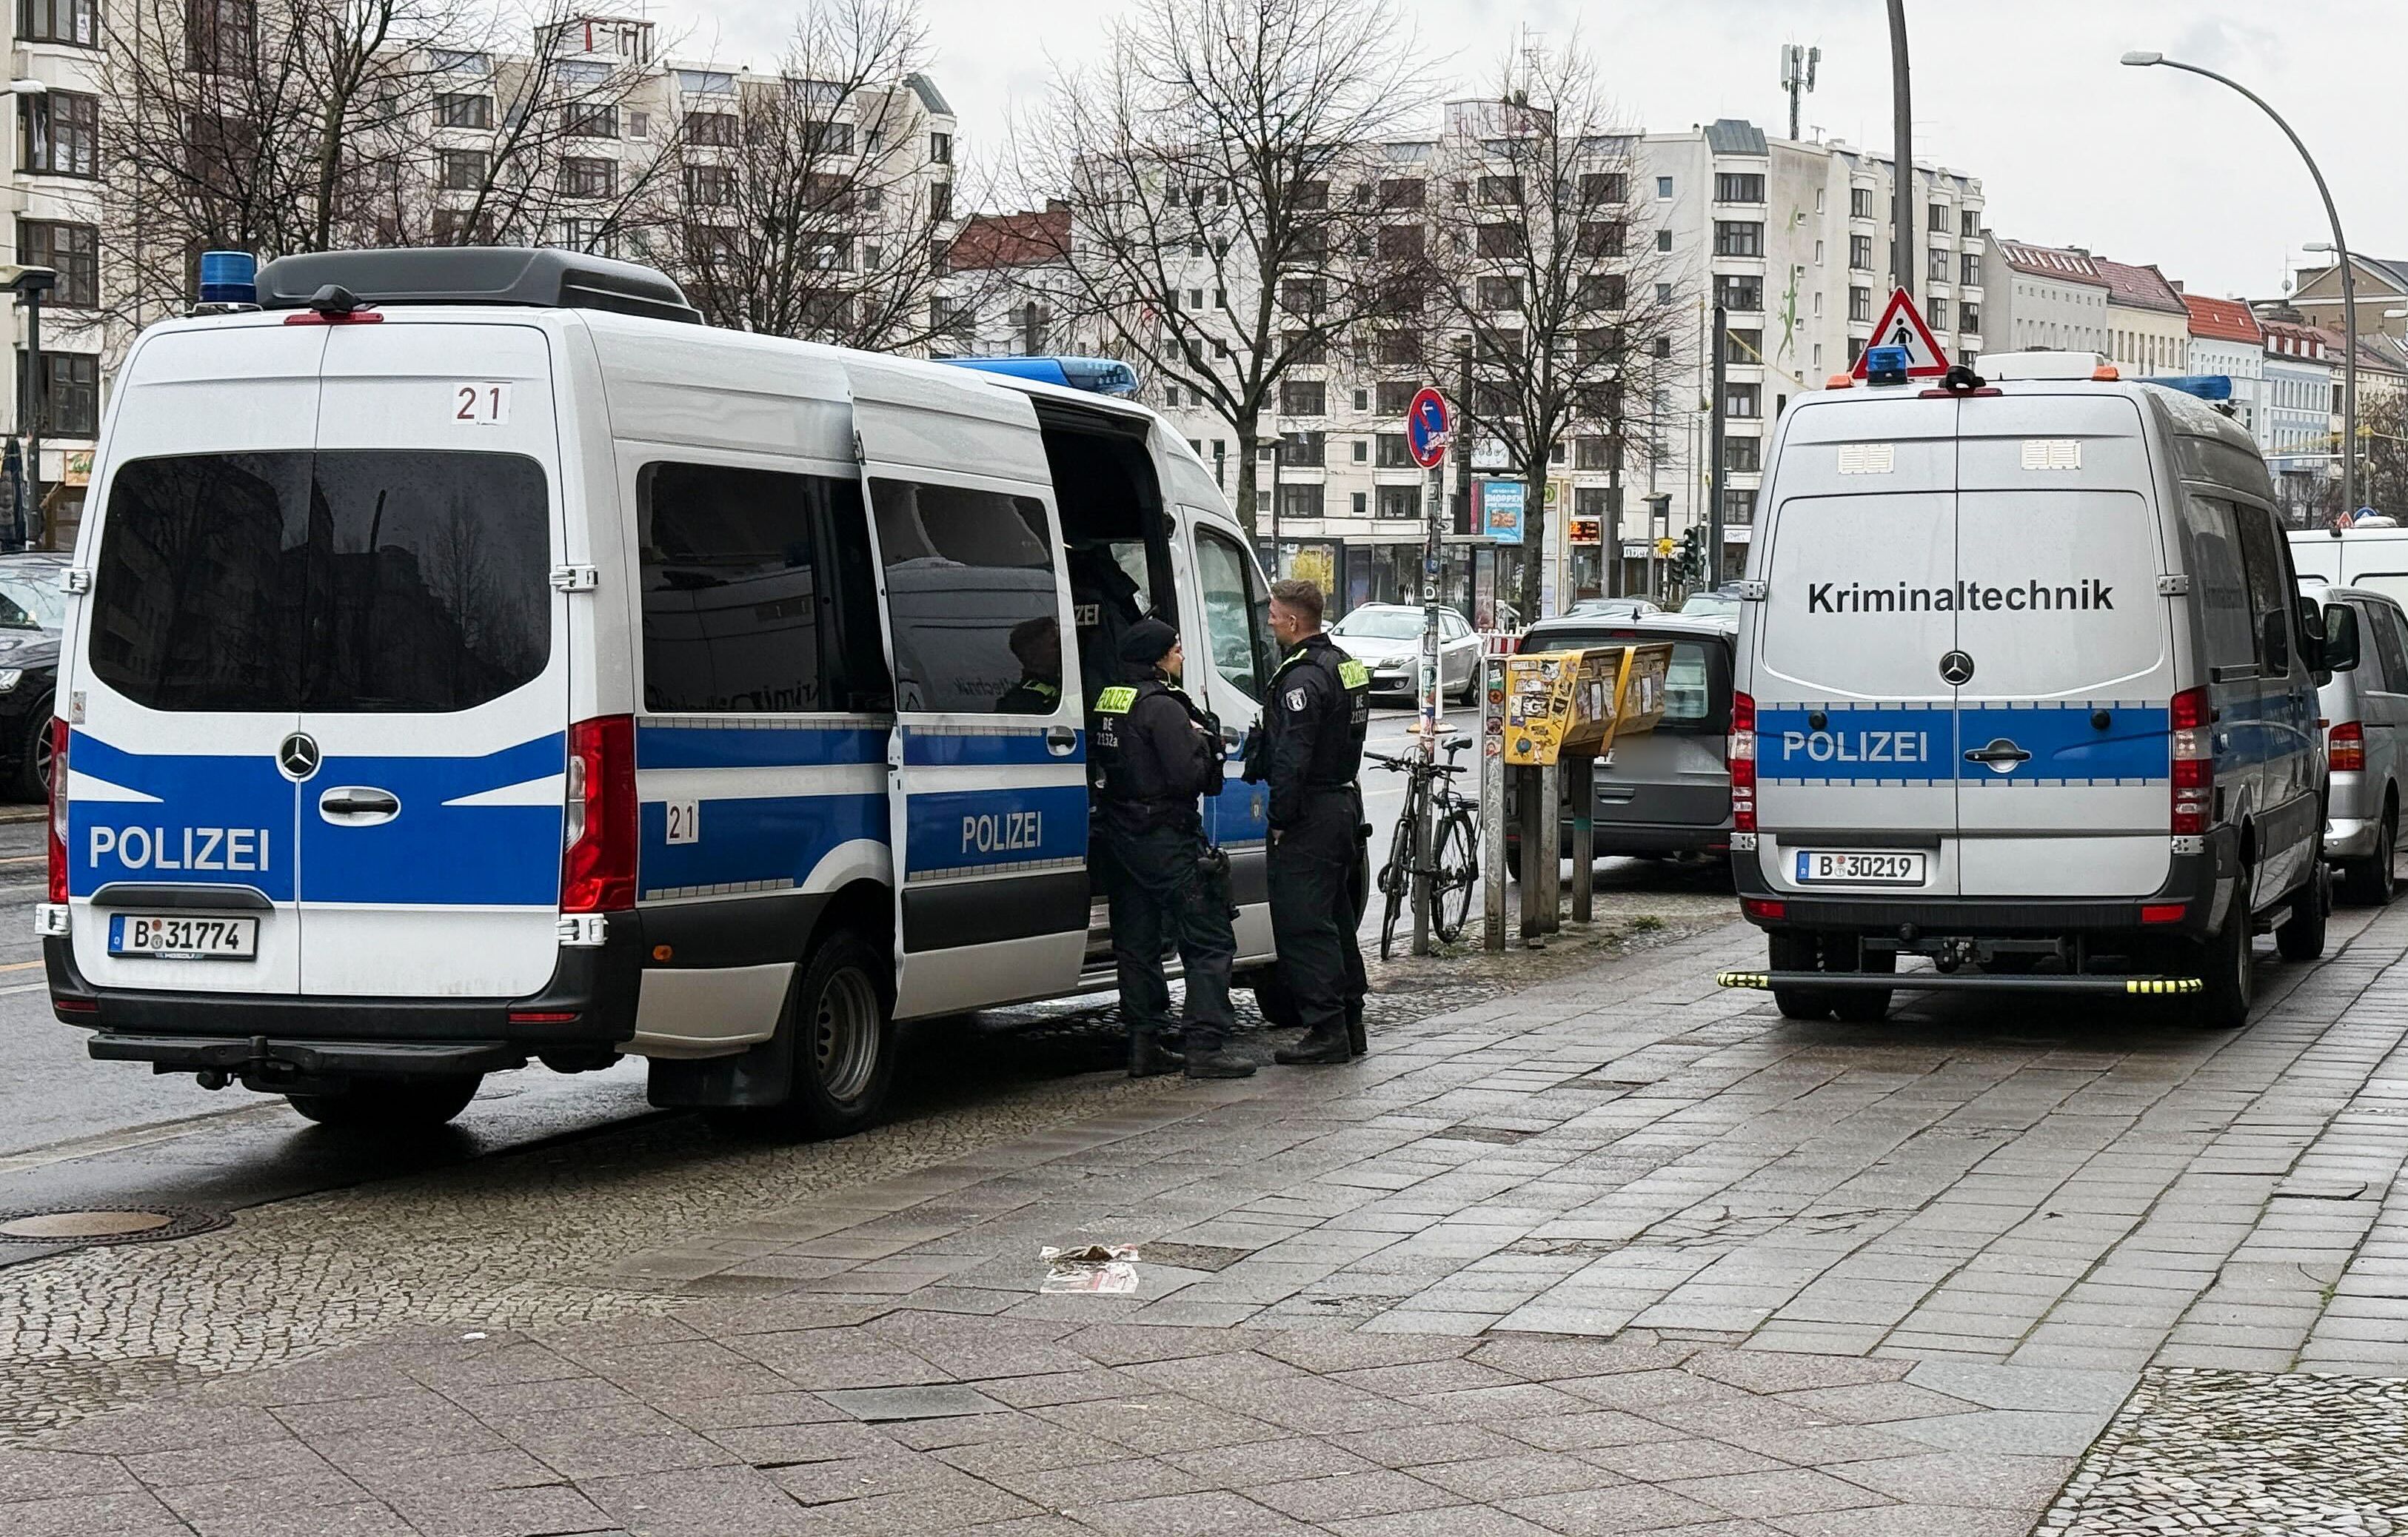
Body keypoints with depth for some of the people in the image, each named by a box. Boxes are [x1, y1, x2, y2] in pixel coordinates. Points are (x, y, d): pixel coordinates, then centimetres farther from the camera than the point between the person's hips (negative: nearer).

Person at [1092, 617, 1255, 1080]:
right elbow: (1188, 776, -23)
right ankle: (1206, 1046, -9)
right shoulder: (1162, 708, -17)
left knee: (1137, 943, 13)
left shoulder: (1109, 702, 9)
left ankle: (1143, 1045, 15)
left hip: (1121, 832, 9)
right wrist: (1202, 741, -4)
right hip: (1166, 839, -9)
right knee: (1210, 941, -4)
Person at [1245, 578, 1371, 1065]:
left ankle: (1327, 1029, -9)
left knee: (1303, 924, -7)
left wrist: (1281, 819, -17)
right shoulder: (1347, 666, 14)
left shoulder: (1302, 678, -18)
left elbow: (1292, 757, -23)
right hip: (1345, 802, 10)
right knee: (1336, 919, 16)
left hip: (1310, 814, -10)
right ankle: (1350, 1024, 20)